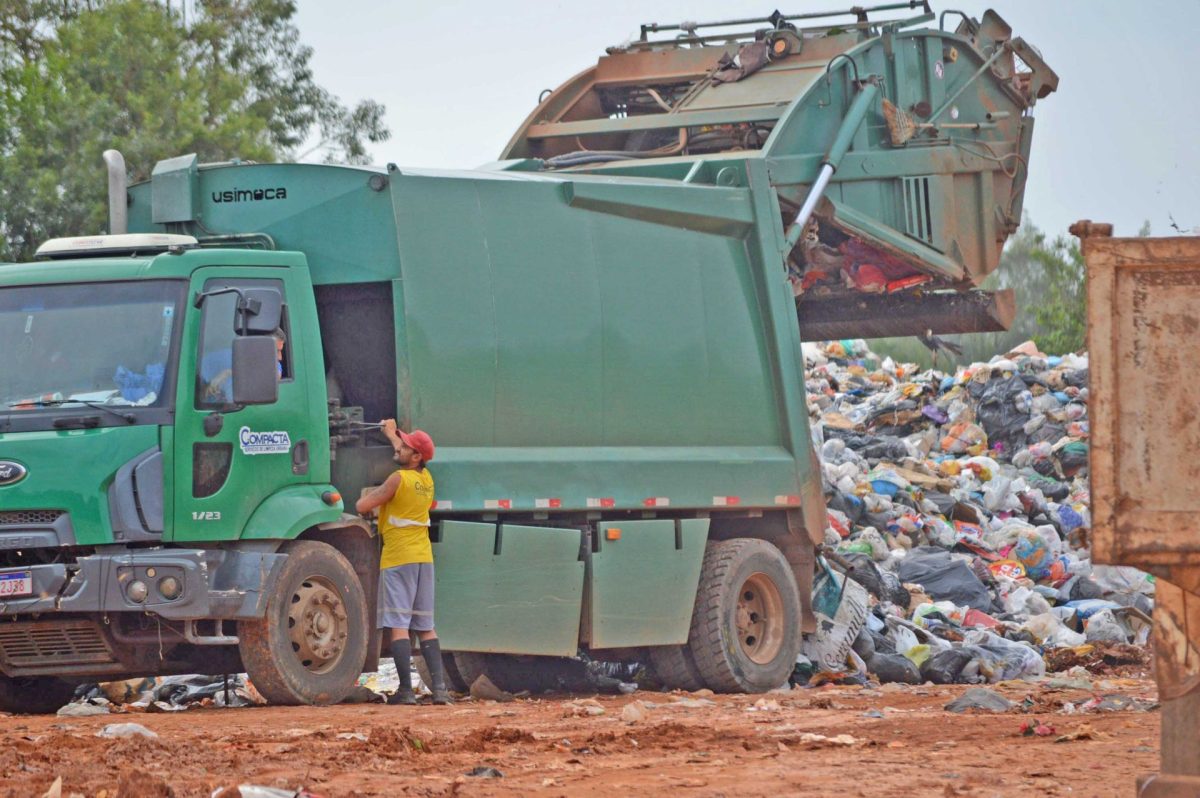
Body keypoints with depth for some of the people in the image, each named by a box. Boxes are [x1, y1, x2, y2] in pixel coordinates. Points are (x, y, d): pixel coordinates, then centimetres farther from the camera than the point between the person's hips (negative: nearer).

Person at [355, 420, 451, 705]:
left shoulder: (399, 479, -12)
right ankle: (439, 688, 0)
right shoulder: (426, 479, 10)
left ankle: (406, 690, -16)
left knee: (398, 626, -9)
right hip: (424, 558, 7)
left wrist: (372, 494, 12)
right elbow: (406, 456, 34)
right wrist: (391, 434, 50)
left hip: (398, 559, -7)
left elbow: (361, 507, -11)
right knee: (426, 627, 9)